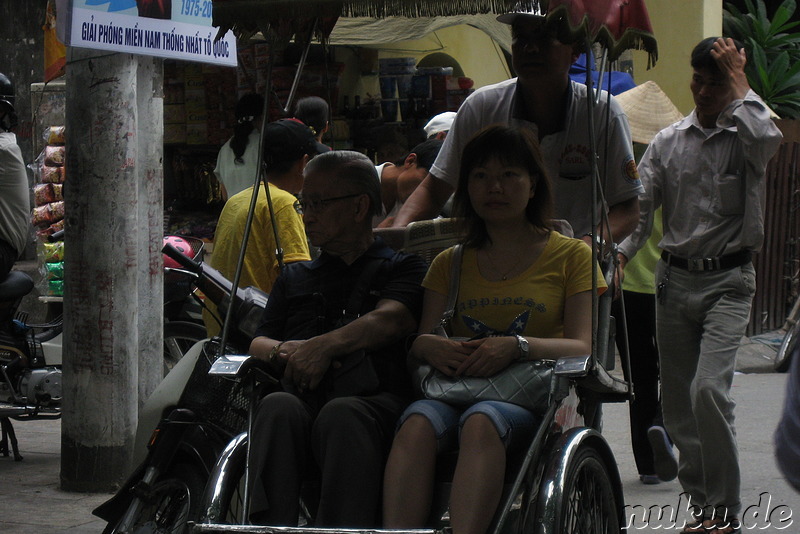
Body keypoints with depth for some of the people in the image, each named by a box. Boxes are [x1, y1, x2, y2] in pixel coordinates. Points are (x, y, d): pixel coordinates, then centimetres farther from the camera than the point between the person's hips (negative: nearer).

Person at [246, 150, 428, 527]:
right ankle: (271, 528, -50)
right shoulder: (293, 278, 36)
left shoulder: (401, 269, 22)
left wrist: (323, 345, -13)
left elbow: (389, 321, 1)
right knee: (278, 407, -34)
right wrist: (285, 351, 1)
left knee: (342, 414, -39)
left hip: (373, 402, -3)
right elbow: (257, 344, 26)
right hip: (305, 402, 3)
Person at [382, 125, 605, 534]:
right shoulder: (449, 263, 24)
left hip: (534, 398, -3)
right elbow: (421, 339, 12)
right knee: (418, 423, -34)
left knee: (481, 422, -38)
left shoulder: (571, 256, 13)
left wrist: (518, 345, -19)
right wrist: (430, 346, -13)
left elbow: (582, 347, 0)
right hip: (457, 389, 3)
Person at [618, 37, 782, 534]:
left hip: (727, 281, -5)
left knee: (709, 388, -20)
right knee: (676, 398, 6)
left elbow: (766, 138, -28)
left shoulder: (745, 136, -3)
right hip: (674, 278, 5)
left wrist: (738, 82, -15)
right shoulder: (668, 141, 8)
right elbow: (638, 206, 6)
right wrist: (618, 254, -12)